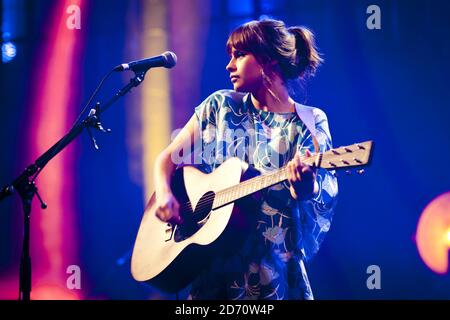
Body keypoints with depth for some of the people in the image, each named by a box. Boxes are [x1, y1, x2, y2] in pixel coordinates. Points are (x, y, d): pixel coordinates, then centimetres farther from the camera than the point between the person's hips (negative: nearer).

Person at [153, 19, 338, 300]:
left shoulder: (311, 122, 0)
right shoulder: (221, 106, 8)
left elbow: (326, 201, -7)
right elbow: (168, 157, 10)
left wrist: (307, 186, -30)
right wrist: (164, 194, -10)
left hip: (276, 266, -2)